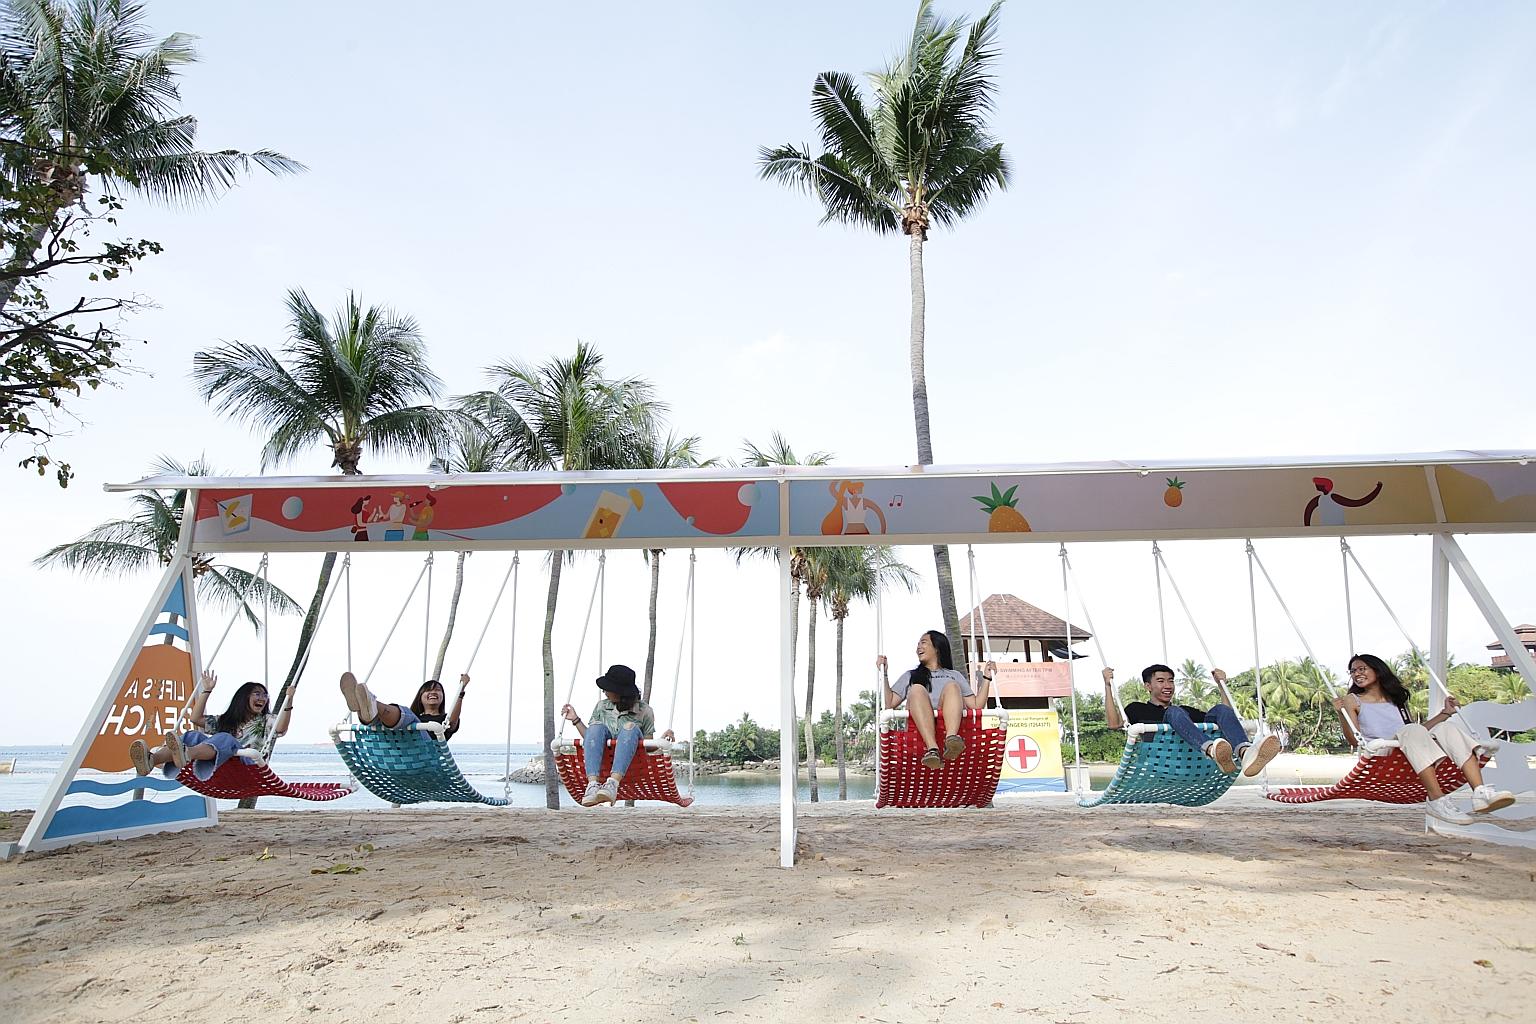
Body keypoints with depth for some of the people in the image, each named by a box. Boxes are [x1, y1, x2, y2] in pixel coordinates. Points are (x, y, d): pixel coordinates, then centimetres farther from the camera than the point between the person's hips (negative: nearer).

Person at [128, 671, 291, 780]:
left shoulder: (265, 721, 23)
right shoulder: (225, 720, 34)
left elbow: (280, 728, 0)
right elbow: (196, 717, 27)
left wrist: (288, 704, -14)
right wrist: (206, 691, 23)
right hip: (218, 767, 4)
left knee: (224, 739, -34)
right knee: (193, 736, -20)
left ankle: (186, 754, -66)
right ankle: (152, 760, -50)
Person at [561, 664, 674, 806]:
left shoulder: (644, 711, 9)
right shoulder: (601, 706, 18)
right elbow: (590, 737, 16)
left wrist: (662, 741, -10)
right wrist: (576, 720, 8)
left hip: (631, 759, -2)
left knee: (630, 727, -31)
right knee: (597, 726, -26)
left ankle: (613, 784, -50)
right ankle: (593, 784, -46)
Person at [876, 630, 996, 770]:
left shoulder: (955, 676, 34)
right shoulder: (910, 675, 34)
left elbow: (976, 705, 19)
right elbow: (890, 703, 18)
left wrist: (986, 678, 15)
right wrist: (884, 674, 14)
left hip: (951, 724, 0)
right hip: (918, 729, 0)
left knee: (951, 686, -25)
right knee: (917, 689, -28)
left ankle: (951, 739, -51)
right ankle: (932, 749, -48)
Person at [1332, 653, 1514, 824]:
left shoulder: (1397, 699, 29)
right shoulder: (1352, 700, 14)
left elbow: (1419, 733, 25)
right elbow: (1354, 739, 1)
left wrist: (1445, 713, 24)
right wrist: (1341, 713, -15)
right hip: (1380, 753, -5)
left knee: (1447, 728, -18)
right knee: (1412, 730, -32)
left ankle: (1481, 793, -35)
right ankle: (1437, 800, -42)